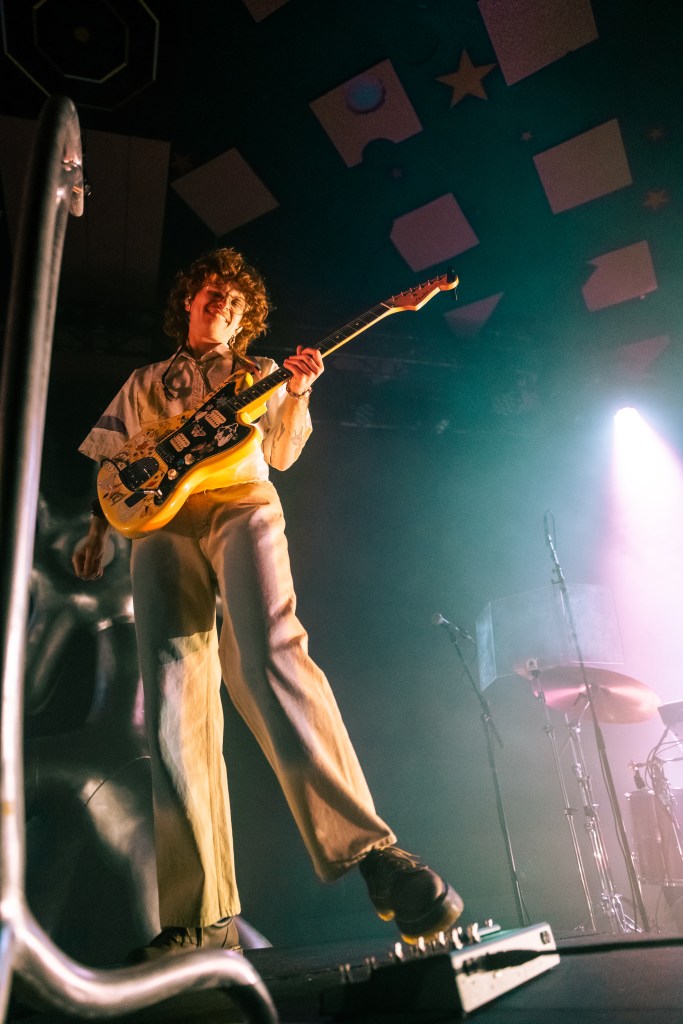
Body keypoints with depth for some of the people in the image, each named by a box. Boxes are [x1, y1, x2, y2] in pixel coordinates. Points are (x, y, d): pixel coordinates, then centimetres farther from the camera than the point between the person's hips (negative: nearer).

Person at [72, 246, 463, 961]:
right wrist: (97, 527, 10)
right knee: (174, 708, -13)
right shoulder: (144, 381, 33)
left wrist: (297, 396, 1)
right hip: (161, 521, 2)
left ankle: (368, 849, -31)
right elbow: (111, 466, 26)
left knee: (269, 655, -31)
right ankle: (203, 917, -11)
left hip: (242, 504, -1)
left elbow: (282, 453, 17)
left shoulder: (258, 372, 29)